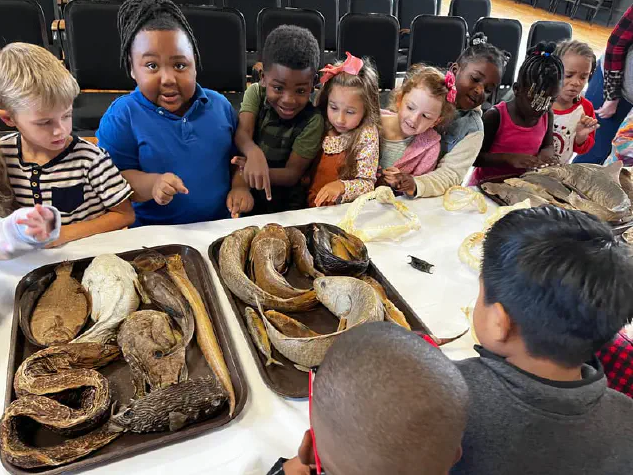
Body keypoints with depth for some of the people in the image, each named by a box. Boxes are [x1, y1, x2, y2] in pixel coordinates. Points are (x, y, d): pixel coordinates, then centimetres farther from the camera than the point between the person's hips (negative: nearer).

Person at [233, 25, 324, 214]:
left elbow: (293, 174, -16)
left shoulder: (312, 121, -15)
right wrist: (254, 154, -45)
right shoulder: (255, 93, -6)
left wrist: (257, 169, -36)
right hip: (247, 197, 2)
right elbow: (242, 133, -21)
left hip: (286, 207, -2)